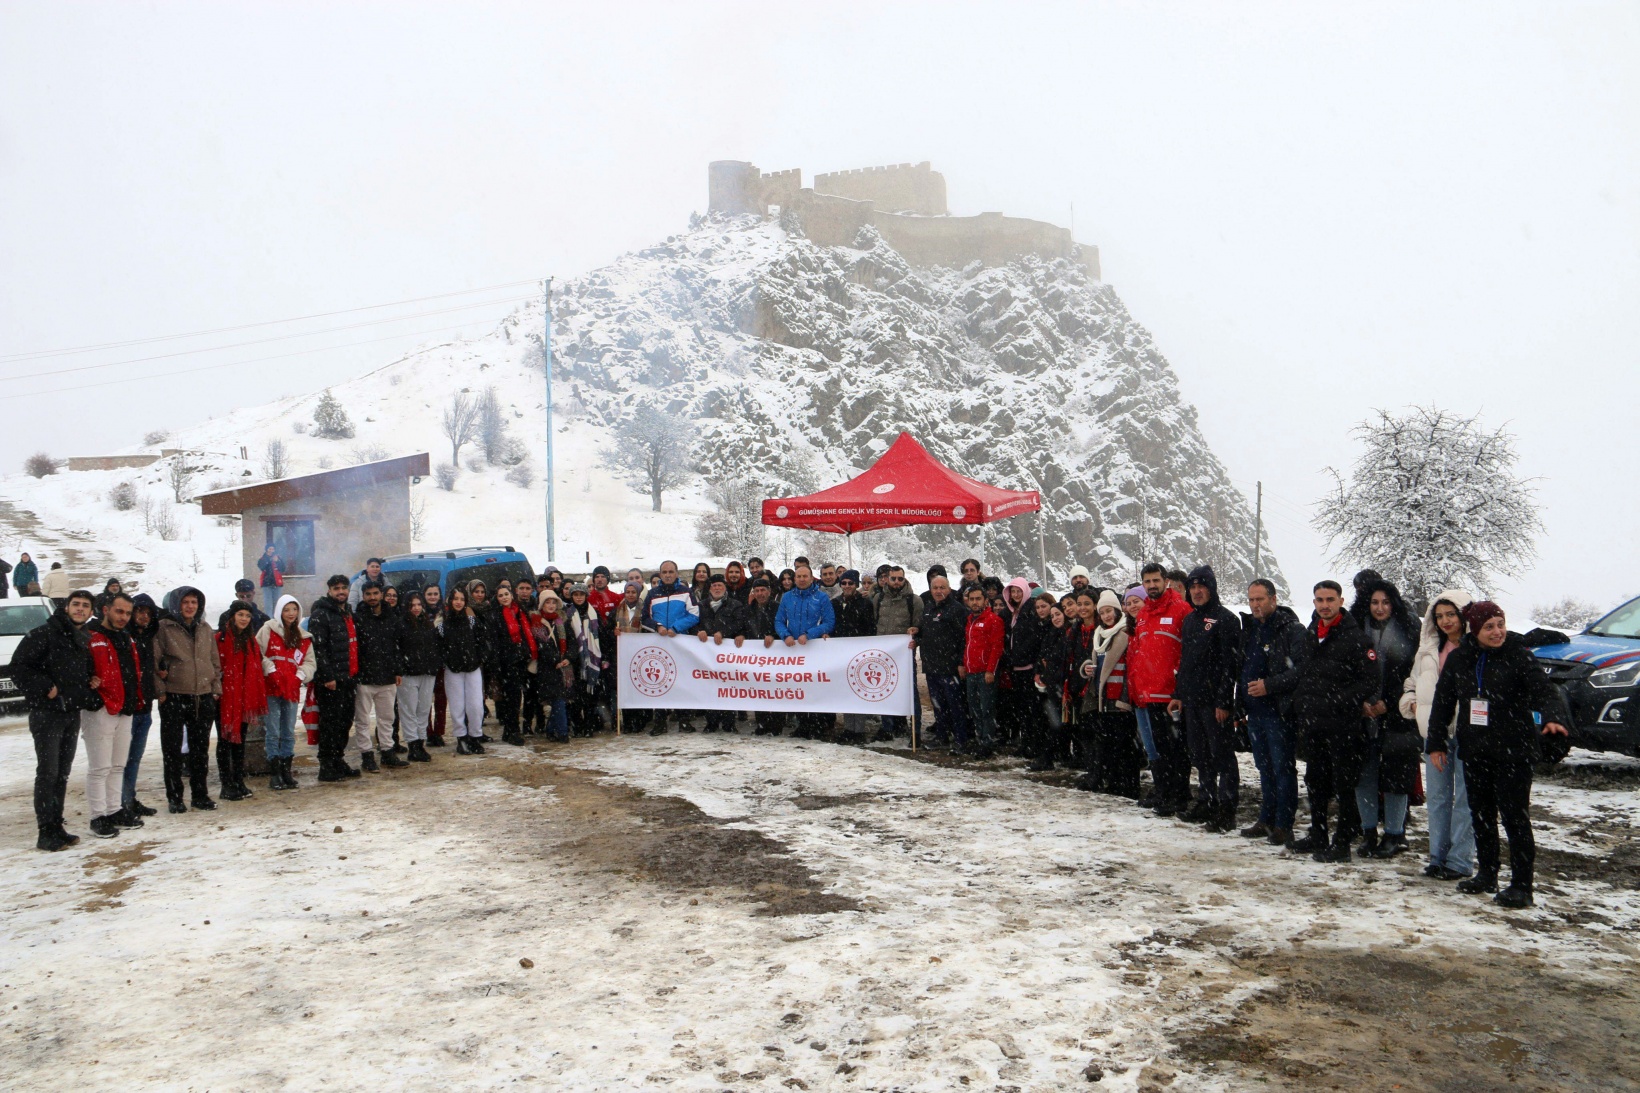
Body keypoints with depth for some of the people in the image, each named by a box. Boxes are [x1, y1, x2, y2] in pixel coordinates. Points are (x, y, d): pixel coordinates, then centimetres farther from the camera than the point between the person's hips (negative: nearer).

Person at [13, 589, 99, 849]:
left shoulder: (86, 640, 13)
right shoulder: (44, 634, -9)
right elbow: (19, 667, -12)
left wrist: (93, 681, 5)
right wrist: (45, 688, -17)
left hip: (73, 714, 7)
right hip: (47, 713, -7)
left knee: (62, 773, 11)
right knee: (47, 772, -7)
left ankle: (57, 827, 18)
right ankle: (46, 832, -3)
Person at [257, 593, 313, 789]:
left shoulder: (303, 637, 14)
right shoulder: (268, 629, 1)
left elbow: (309, 662, 13)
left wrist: (301, 676, -4)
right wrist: (271, 671, -14)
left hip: (292, 690, 4)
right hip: (271, 688, -4)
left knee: (289, 733, 9)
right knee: (272, 732, -3)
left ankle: (286, 770, 18)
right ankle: (274, 774, 3)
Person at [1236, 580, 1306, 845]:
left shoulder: (1291, 629, -10)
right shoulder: (1249, 628, 13)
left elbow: (1300, 669, -18)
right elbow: (1242, 668, 24)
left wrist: (1269, 685, -20)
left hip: (1279, 711, -8)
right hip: (1254, 712, 8)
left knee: (1283, 768, -2)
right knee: (1265, 768, 15)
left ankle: (1283, 825, 4)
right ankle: (1266, 820, 24)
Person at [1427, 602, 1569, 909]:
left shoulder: (1519, 656, -7)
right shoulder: (1459, 658, 5)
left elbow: (1544, 690, -17)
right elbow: (1443, 701, 11)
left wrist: (1554, 718, -38)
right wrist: (1436, 743, 10)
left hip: (1513, 752, -5)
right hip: (1475, 751, 5)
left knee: (1515, 815, -4)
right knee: (1481, 814, 13)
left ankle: (1521, 886, 1)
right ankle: (1486, 874, 27)